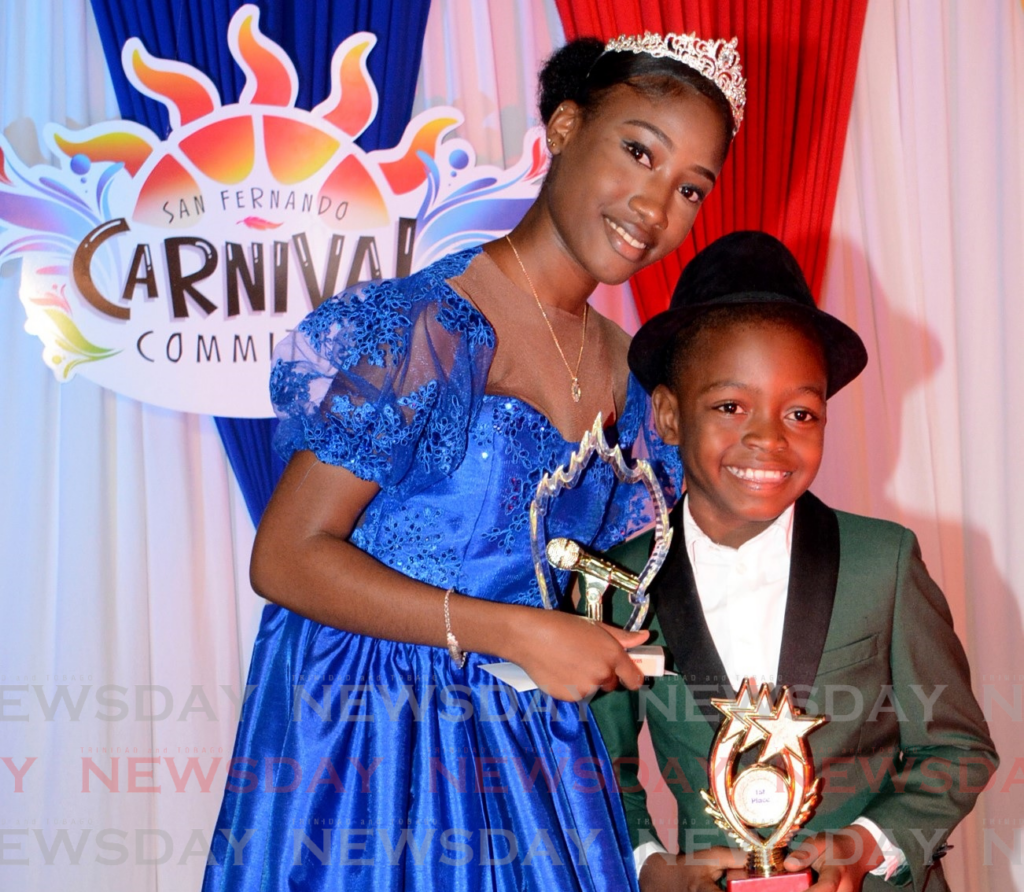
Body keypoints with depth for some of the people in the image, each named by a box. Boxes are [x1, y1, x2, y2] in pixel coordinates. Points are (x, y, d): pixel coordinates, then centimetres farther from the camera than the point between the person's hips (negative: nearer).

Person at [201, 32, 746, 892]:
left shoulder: (633, 378, 6)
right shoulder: (419, 328, -15)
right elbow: (287, 558, -18)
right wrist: (517, 634, -19)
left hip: (534, 747, 6)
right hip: (370, 744, -6)